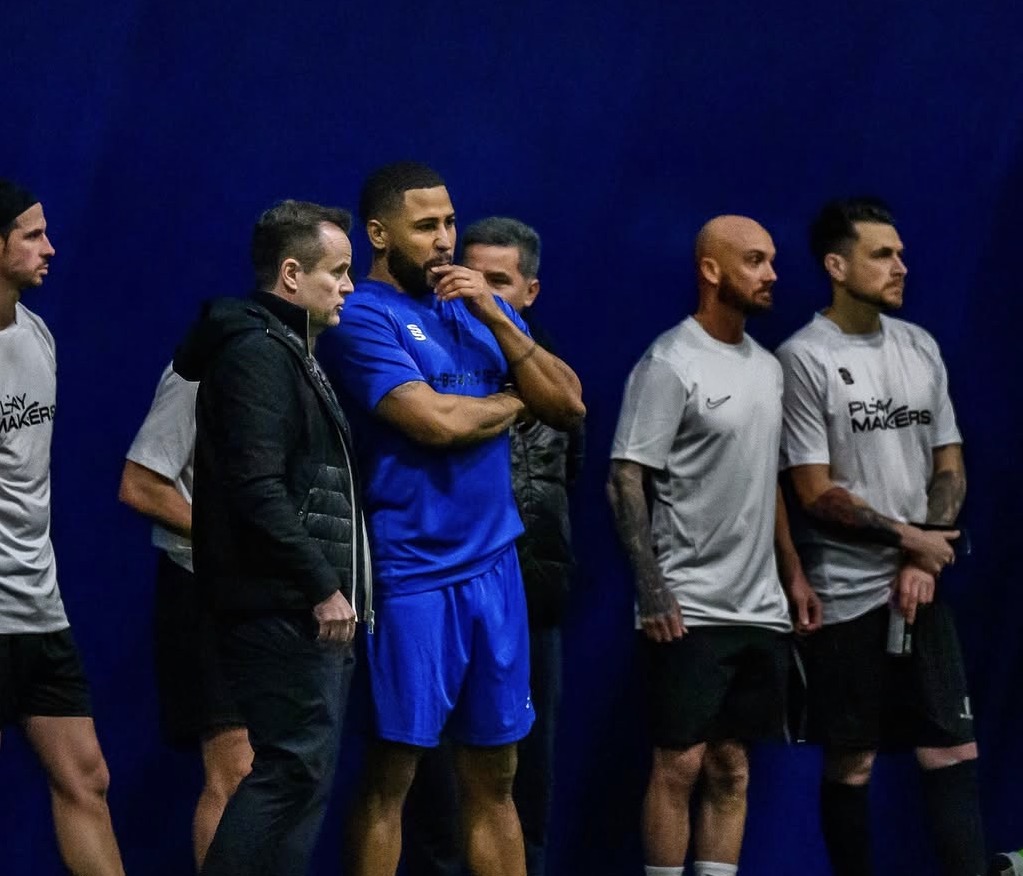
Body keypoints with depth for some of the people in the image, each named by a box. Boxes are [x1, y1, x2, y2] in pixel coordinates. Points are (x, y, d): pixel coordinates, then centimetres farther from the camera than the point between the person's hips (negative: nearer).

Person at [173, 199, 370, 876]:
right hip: (286, 610, -10)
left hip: (303, 610, 10)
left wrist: (334, 585, 18)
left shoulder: (292, 354, 21)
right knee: (294, 767, -12)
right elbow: (257, 490, -21)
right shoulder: (256, 354, -12)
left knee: (302, 771, 10)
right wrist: (323, 587, -20)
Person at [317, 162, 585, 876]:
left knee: (494, 778, 9)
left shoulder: (482, 308, 13)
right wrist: (516, 399, 0)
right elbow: (437, 421, -19)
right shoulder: (362, 318, -7)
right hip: (410, 572, -6)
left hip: (494, 564, 6)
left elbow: (570, 407, 6)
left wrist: (497, 320, -6)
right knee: (393, 772, -1)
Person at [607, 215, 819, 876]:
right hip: (690, 609, -7)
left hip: (760, 610, 7)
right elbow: (626, 481, -14)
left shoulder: (767, 368, 14)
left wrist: (794, 573, 17)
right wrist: (653, 593, -19)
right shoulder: (671, 365, -10)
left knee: (732, 768, 8)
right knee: (681, 763, -6)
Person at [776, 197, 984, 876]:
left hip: (921, 585, 5)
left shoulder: (921, 348, 9)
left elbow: (950, 467, 9)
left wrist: (923, 565, -4)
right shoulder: (804, 359, -9)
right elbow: (818, 494, -11)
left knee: (954, 748, -1)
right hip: (848, 592, -5)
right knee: (851, 762, 2)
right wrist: (910, 537, -7)